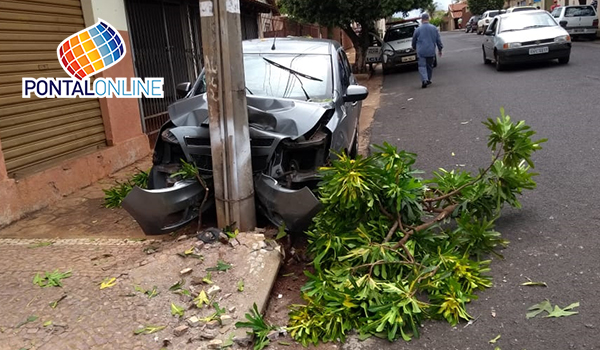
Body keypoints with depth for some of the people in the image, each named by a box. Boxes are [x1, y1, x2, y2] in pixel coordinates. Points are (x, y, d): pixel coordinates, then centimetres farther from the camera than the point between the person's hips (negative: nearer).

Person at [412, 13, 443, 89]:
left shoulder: (418, 29, -3)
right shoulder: (434, 28, 4)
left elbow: (414, 40, 8)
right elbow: (438, 40, 7)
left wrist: (414, 47, 27)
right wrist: (440, 49, 16)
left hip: (421, 51, -3)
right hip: (431, 51, 3)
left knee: (422, 65, -3)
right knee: (429, 66, 15)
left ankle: (424, 80, -21)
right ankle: (428, 79, 23)